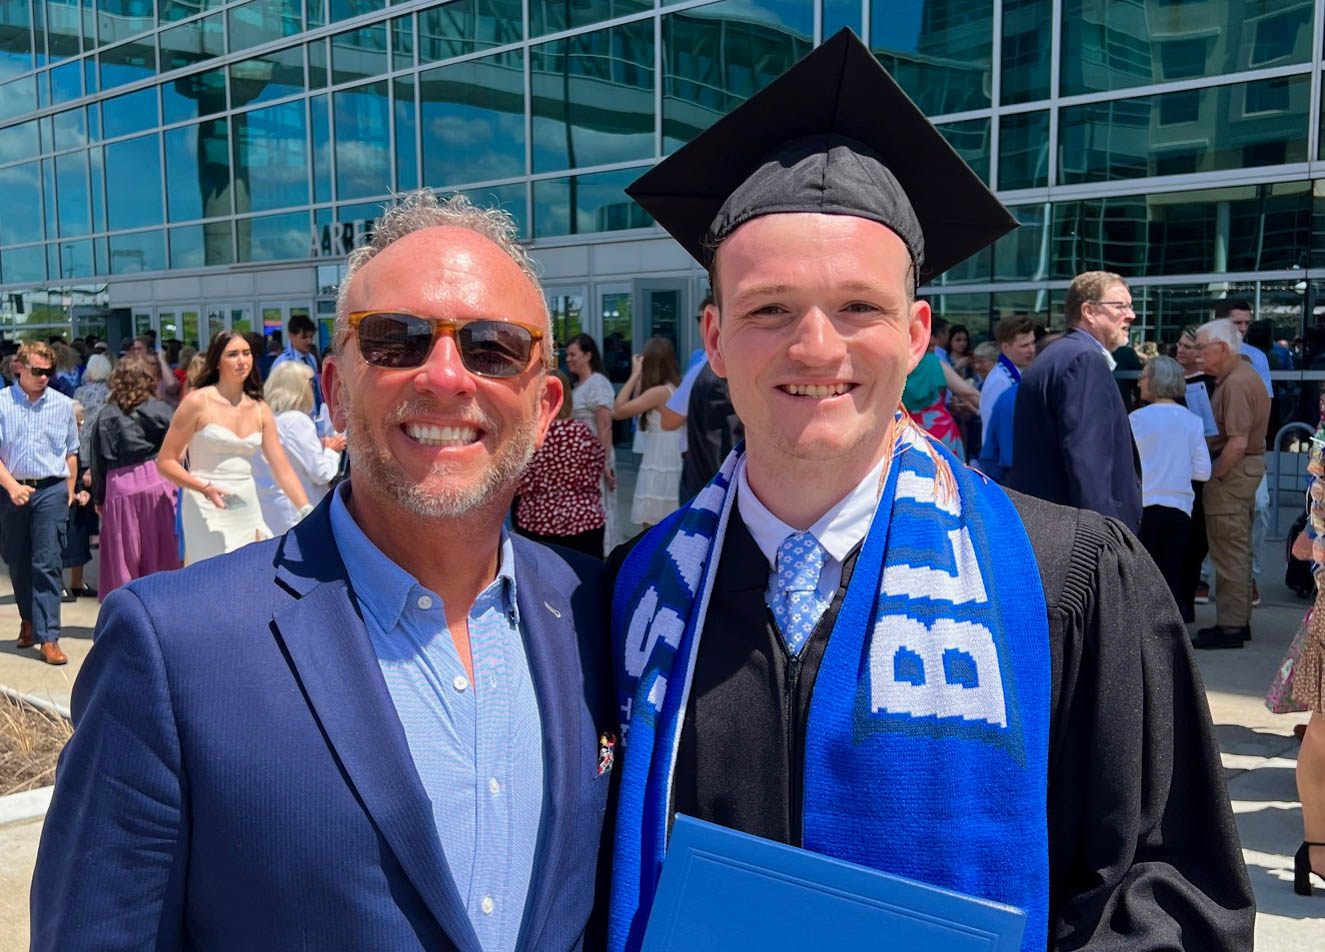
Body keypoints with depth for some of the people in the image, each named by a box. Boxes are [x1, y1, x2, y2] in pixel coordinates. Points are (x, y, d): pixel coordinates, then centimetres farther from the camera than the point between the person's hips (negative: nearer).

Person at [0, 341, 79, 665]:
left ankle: (48, 638, -7)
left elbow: (71, 452, 13)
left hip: (51, 491, -1)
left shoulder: (63, 405, 4)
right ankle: (29, 620, 35)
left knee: (47, 564, -7)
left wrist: (69, 491, 12)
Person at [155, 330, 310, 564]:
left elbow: (282, 469, 6)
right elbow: (165, 461, -5)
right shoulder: (197, 402, -5)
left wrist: (307, 512, -5)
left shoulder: (260, 409, 8)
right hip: (208, 511, -5)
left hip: (248, 508, 5)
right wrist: (205, 489, -20)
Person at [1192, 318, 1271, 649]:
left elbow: (1238, 443, -25)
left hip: (1233, 472, -11)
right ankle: (1238, 620, 26)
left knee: (1230, 551, -4)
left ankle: (1230, 628, 3)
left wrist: (1214, 476, -17)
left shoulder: (1236, 383, -20)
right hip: (1246, 469, 11)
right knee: (1238, 550, 16)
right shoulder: (1241, 374, 12)